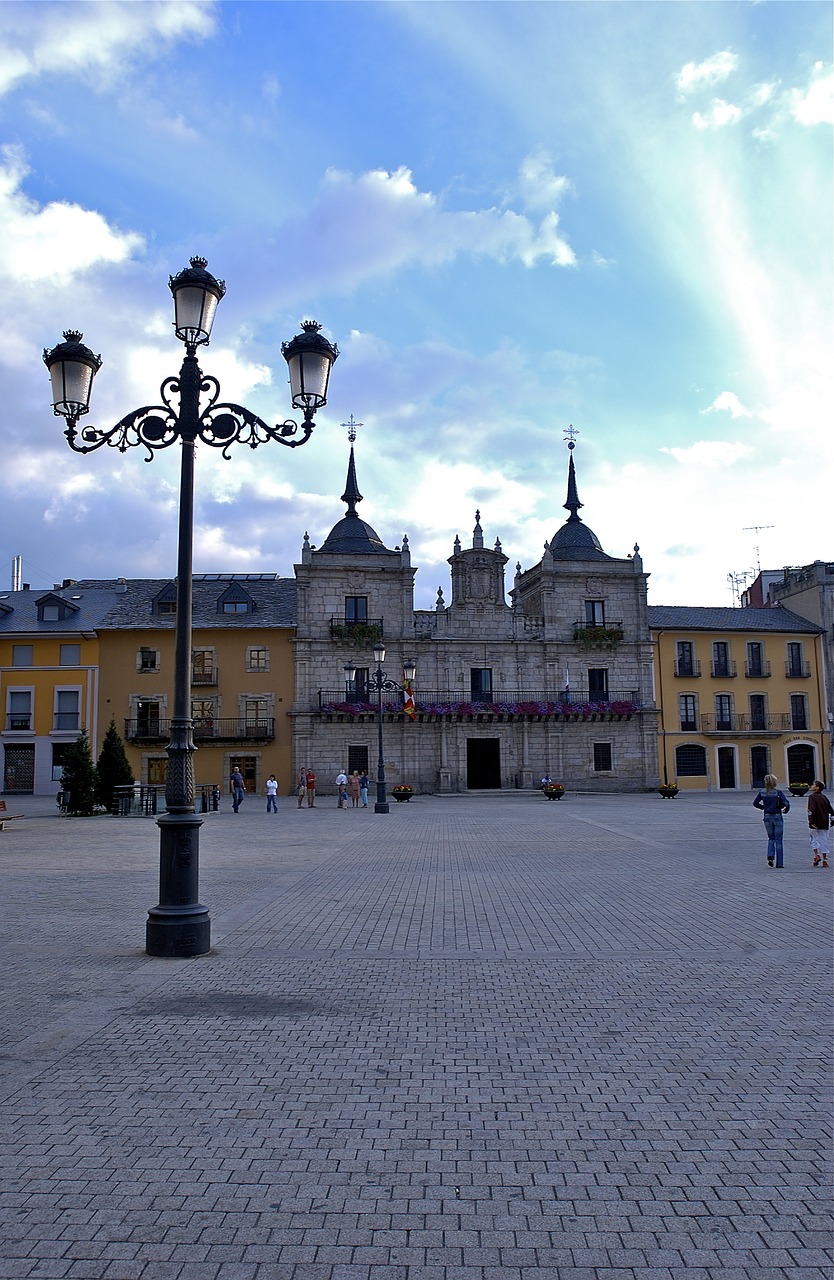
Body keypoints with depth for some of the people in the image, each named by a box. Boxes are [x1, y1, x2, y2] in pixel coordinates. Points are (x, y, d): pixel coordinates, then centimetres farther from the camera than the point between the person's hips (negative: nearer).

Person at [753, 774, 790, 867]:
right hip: (777, 817, -3)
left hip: (767, 817, 3)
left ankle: (770, 855, -5)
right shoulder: (778, 792, -11)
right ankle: (779, 863, 9)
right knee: (778, 840, 6)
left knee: (771, 838, 19)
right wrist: (786, 810, -1)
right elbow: (786, 803, -20)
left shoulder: (762, 793, -1)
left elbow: (755, 803, 6)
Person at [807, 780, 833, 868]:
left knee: (814, 840, 9)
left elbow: (811, 810, -20)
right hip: (825, 823, 5)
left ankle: (816, 855, -6)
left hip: (815, 824, -5)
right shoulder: (825, 797, 9)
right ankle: (824, 860, 10)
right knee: (824, 841, 9)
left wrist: (811, 821, -20)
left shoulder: (812, 797, -10)